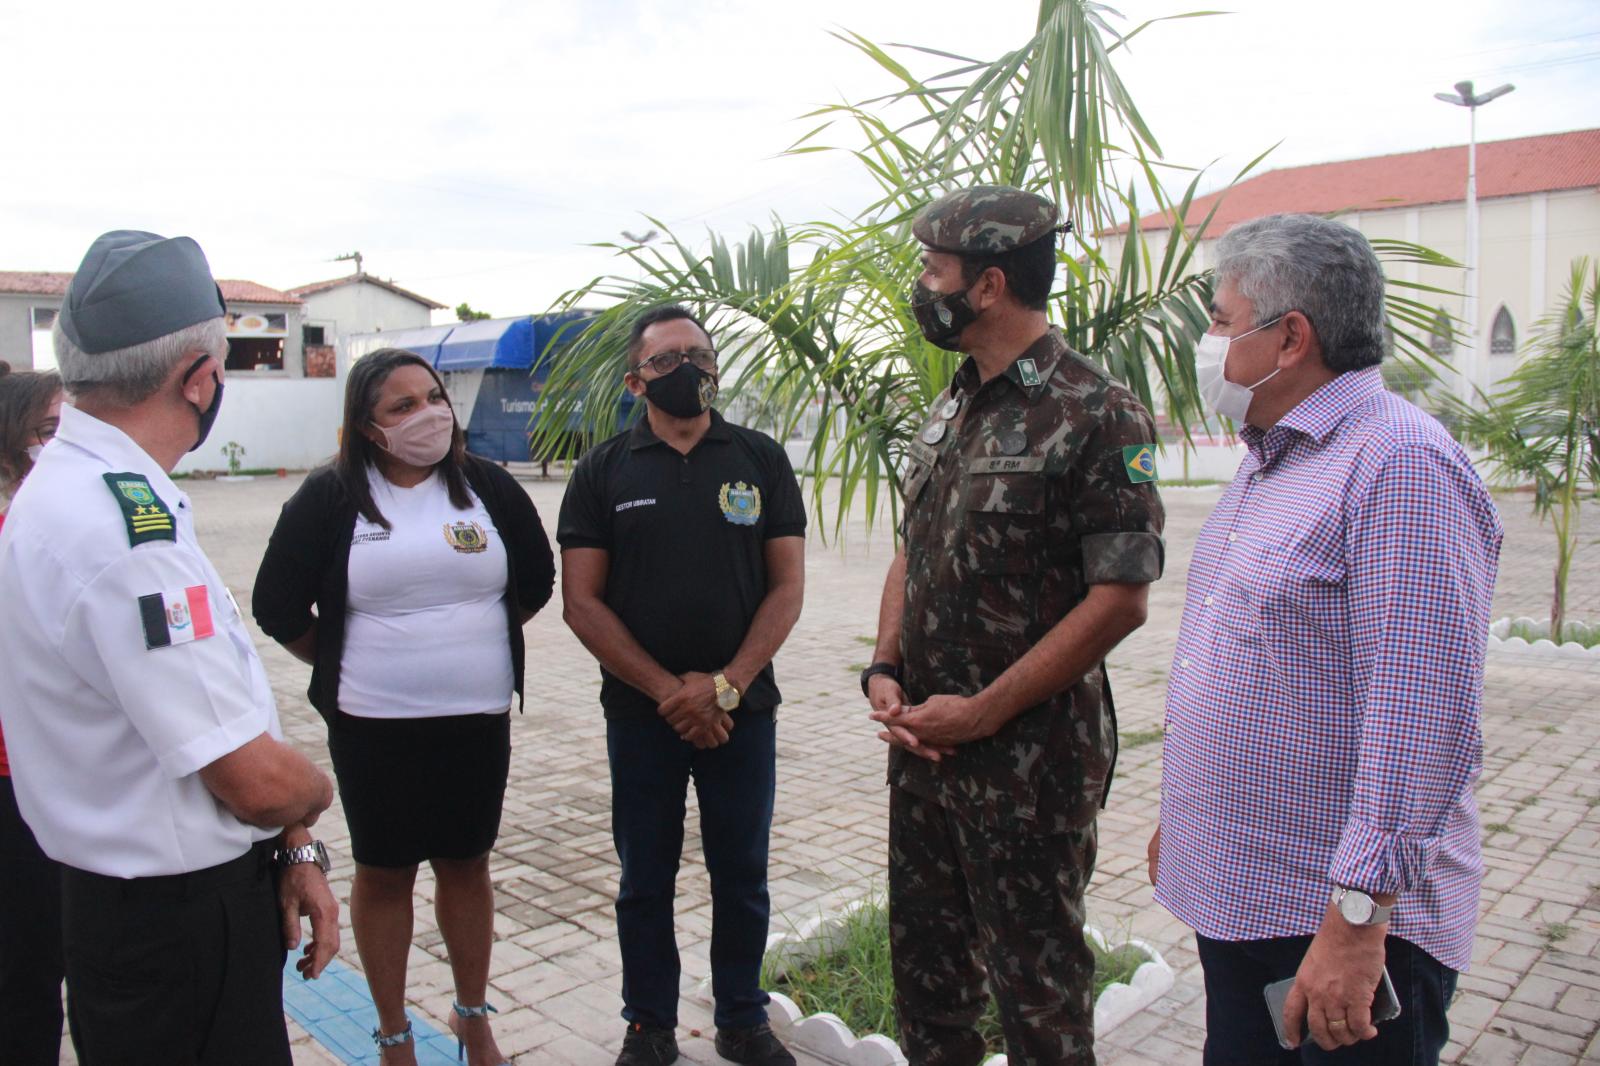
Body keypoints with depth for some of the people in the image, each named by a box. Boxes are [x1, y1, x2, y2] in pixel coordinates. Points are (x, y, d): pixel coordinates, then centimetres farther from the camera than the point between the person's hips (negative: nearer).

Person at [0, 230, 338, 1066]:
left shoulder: (73, 487, 6)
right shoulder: (123, 526, -27)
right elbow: (259, 781, -26)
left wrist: (293, 849, 5)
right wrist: (314, 791, -3)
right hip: (175, 927, -9)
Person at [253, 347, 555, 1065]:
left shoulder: (488, 486, 1)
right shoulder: (331, 497, -5)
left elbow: (535, 581, 13)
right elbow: (278, 607, 1)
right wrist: (342, 665, 9)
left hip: (479, 718, 2)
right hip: (373, 726, -2)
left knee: (465, 865, 14)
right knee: (382, 872, 10)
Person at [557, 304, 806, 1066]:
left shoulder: (762, 460, 3)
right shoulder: (603, 472, 1)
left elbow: (787, 585, -1)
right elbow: (582, 601, -3)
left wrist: (725, 686, -12)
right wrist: (667, 690, -12)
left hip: (742, 710, 1)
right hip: (641, 713, 0)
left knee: (742, 878, 11)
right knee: (645, 881, 11)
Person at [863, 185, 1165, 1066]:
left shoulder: (1094, 416, -14)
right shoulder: (949, 408, 10)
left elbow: (1120, 598, -17)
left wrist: (981, 712, -16)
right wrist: (885, 672, 0)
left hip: (1031, 754, -7)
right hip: (923, 740, 7)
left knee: (1036, 973, 9)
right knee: (926, 958, 19)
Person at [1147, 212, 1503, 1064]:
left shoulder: (1402, 465, -19)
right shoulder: (1270, 460, 12)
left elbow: (1424, 721, -24)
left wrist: (1358, 917, -24)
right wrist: (1182, 815, 22)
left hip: (1336, 915, -9)